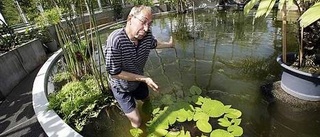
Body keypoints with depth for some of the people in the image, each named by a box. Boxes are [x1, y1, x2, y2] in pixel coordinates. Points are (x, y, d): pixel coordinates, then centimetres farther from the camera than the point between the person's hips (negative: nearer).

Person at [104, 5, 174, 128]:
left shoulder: (147, 35, -20)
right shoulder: (115, 40, -37)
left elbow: (154, 44, 6)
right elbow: (114, 73, -31)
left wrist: (169, 44, 21)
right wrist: (144, 79, -30)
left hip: (138, 81, 6)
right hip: (122, 87, -5)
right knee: (137, 123, 5)